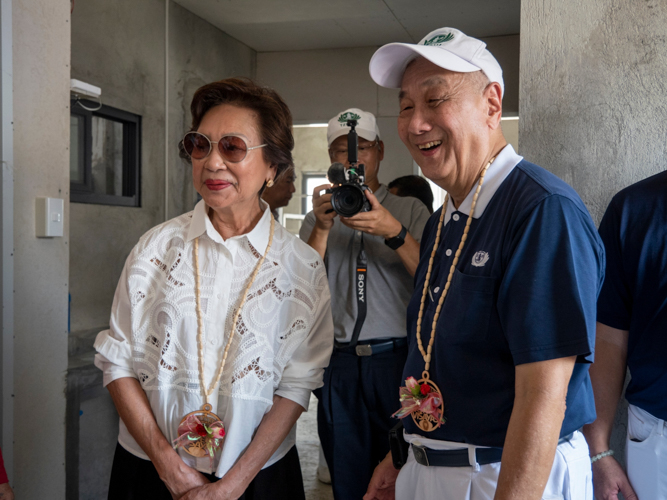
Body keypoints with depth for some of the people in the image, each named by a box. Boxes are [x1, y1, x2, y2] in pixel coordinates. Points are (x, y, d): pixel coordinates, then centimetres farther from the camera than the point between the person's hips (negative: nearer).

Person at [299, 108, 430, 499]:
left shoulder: (411, 211, 7)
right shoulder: (319, 218, 13)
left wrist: (393, 232, -22)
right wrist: (322, 228, -14)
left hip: (396, 358, -2)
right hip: (339, 361, 2)